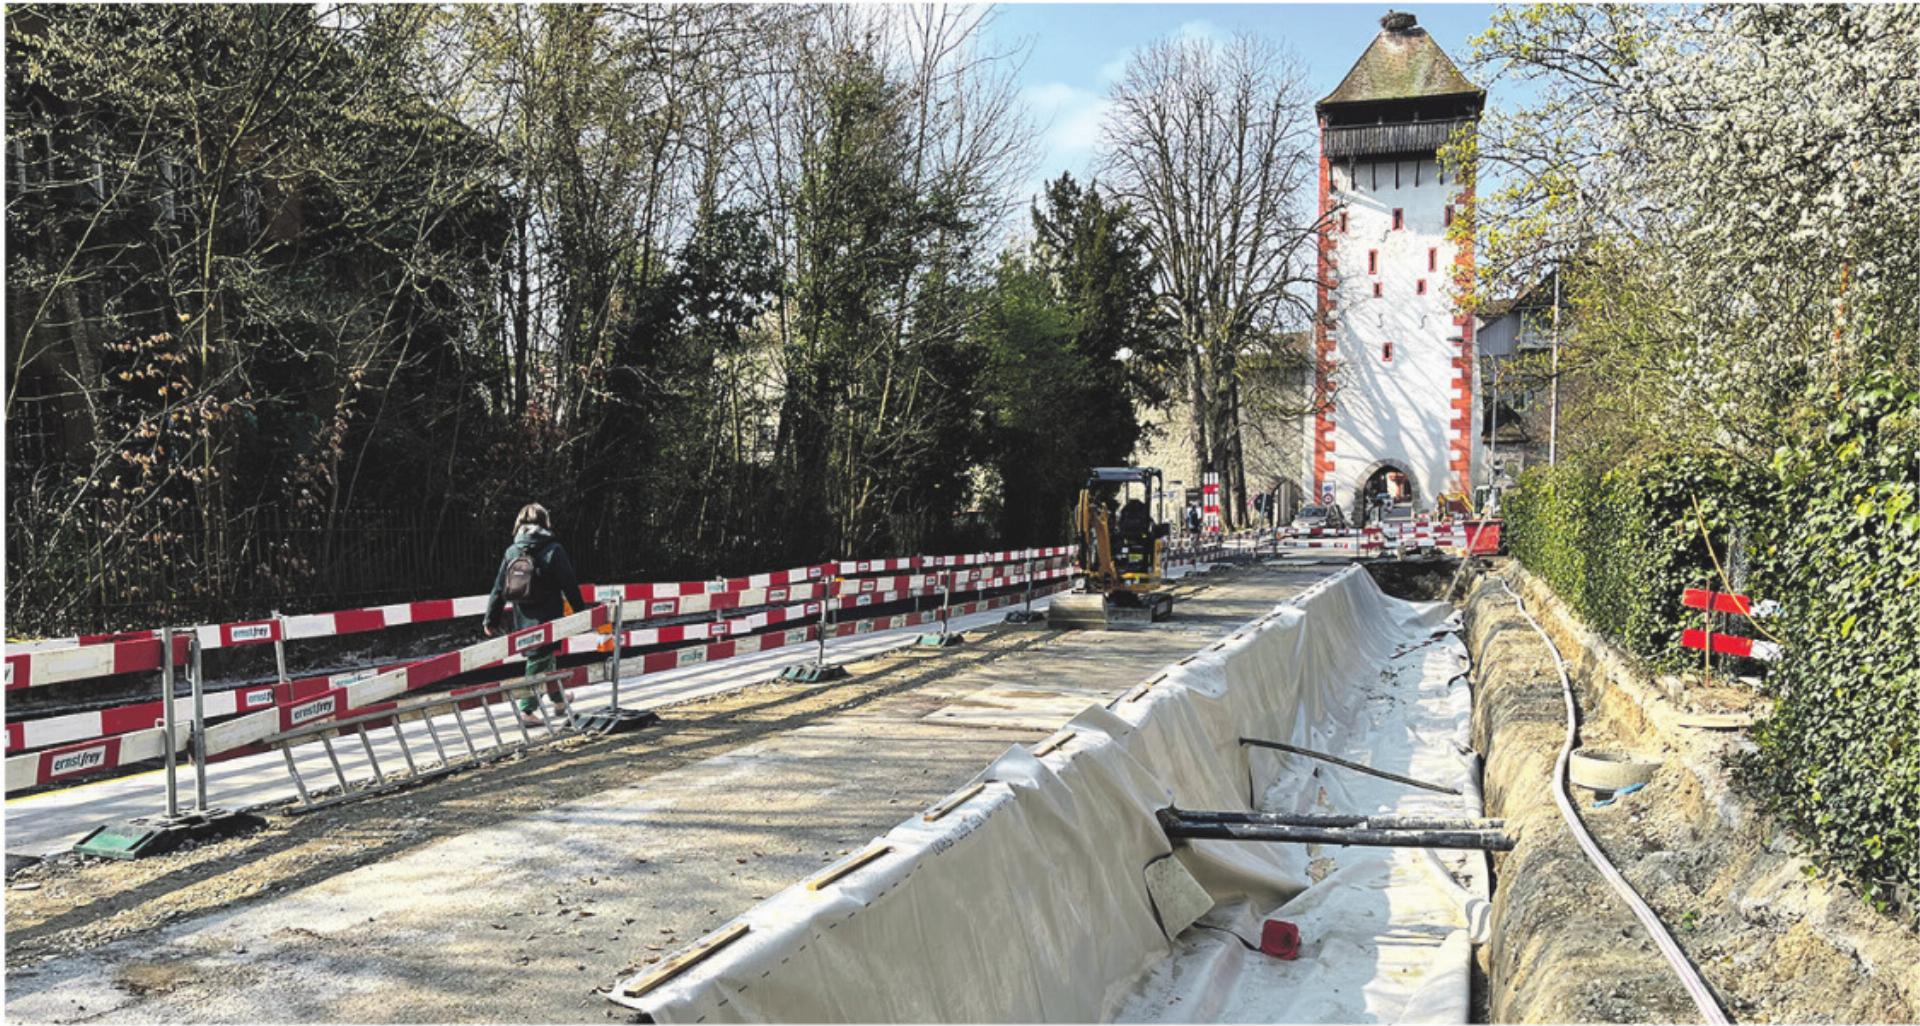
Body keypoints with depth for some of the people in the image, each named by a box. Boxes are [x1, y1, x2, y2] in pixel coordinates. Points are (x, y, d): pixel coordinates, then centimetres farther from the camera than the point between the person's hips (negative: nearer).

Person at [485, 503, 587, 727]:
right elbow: (569, 585, -10)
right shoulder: (553, 550, -10)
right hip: (547, 621, -5)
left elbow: (499, 589, 4)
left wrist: (491, 620, 11)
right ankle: (527, 710, 3)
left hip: (522, 622, 5)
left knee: (544, 658, 19)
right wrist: (581, 612, 0)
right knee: (538, 662, 4)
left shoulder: (511, 552, 2)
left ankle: (558, 701, 33)